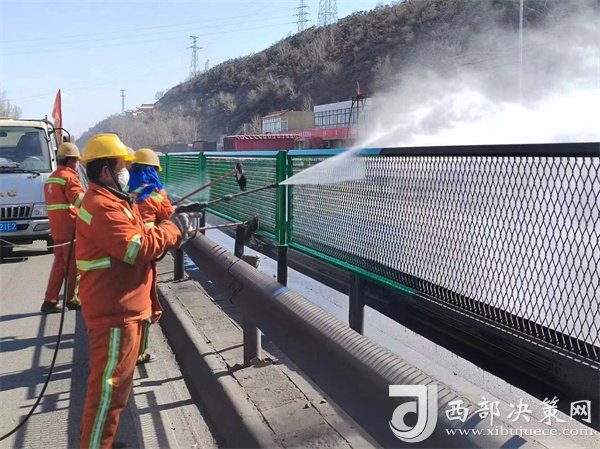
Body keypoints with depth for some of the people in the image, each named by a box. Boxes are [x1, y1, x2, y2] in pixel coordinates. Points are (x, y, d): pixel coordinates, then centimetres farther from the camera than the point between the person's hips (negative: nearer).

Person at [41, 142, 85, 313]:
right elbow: (80, 199, -23)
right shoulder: (69, 177, -12)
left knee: (59, 263, 12)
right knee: (72, 265, 1)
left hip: (56, 227, 9)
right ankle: (71, 299, 9)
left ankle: (50, 300, 10)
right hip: (70, 227, -9)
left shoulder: (52, 178, 18)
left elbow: (58, 200, 17)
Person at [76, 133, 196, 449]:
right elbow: (138, 249, -27)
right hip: (114, 311, -11)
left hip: (121, 307, 11)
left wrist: (175, 232, 2)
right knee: (109, 385, -2)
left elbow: (137, 238, 16)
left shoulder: (111, 200, 15)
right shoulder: (103, 207, -20)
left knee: (116, 382, 21)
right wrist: (173, 227, -13)